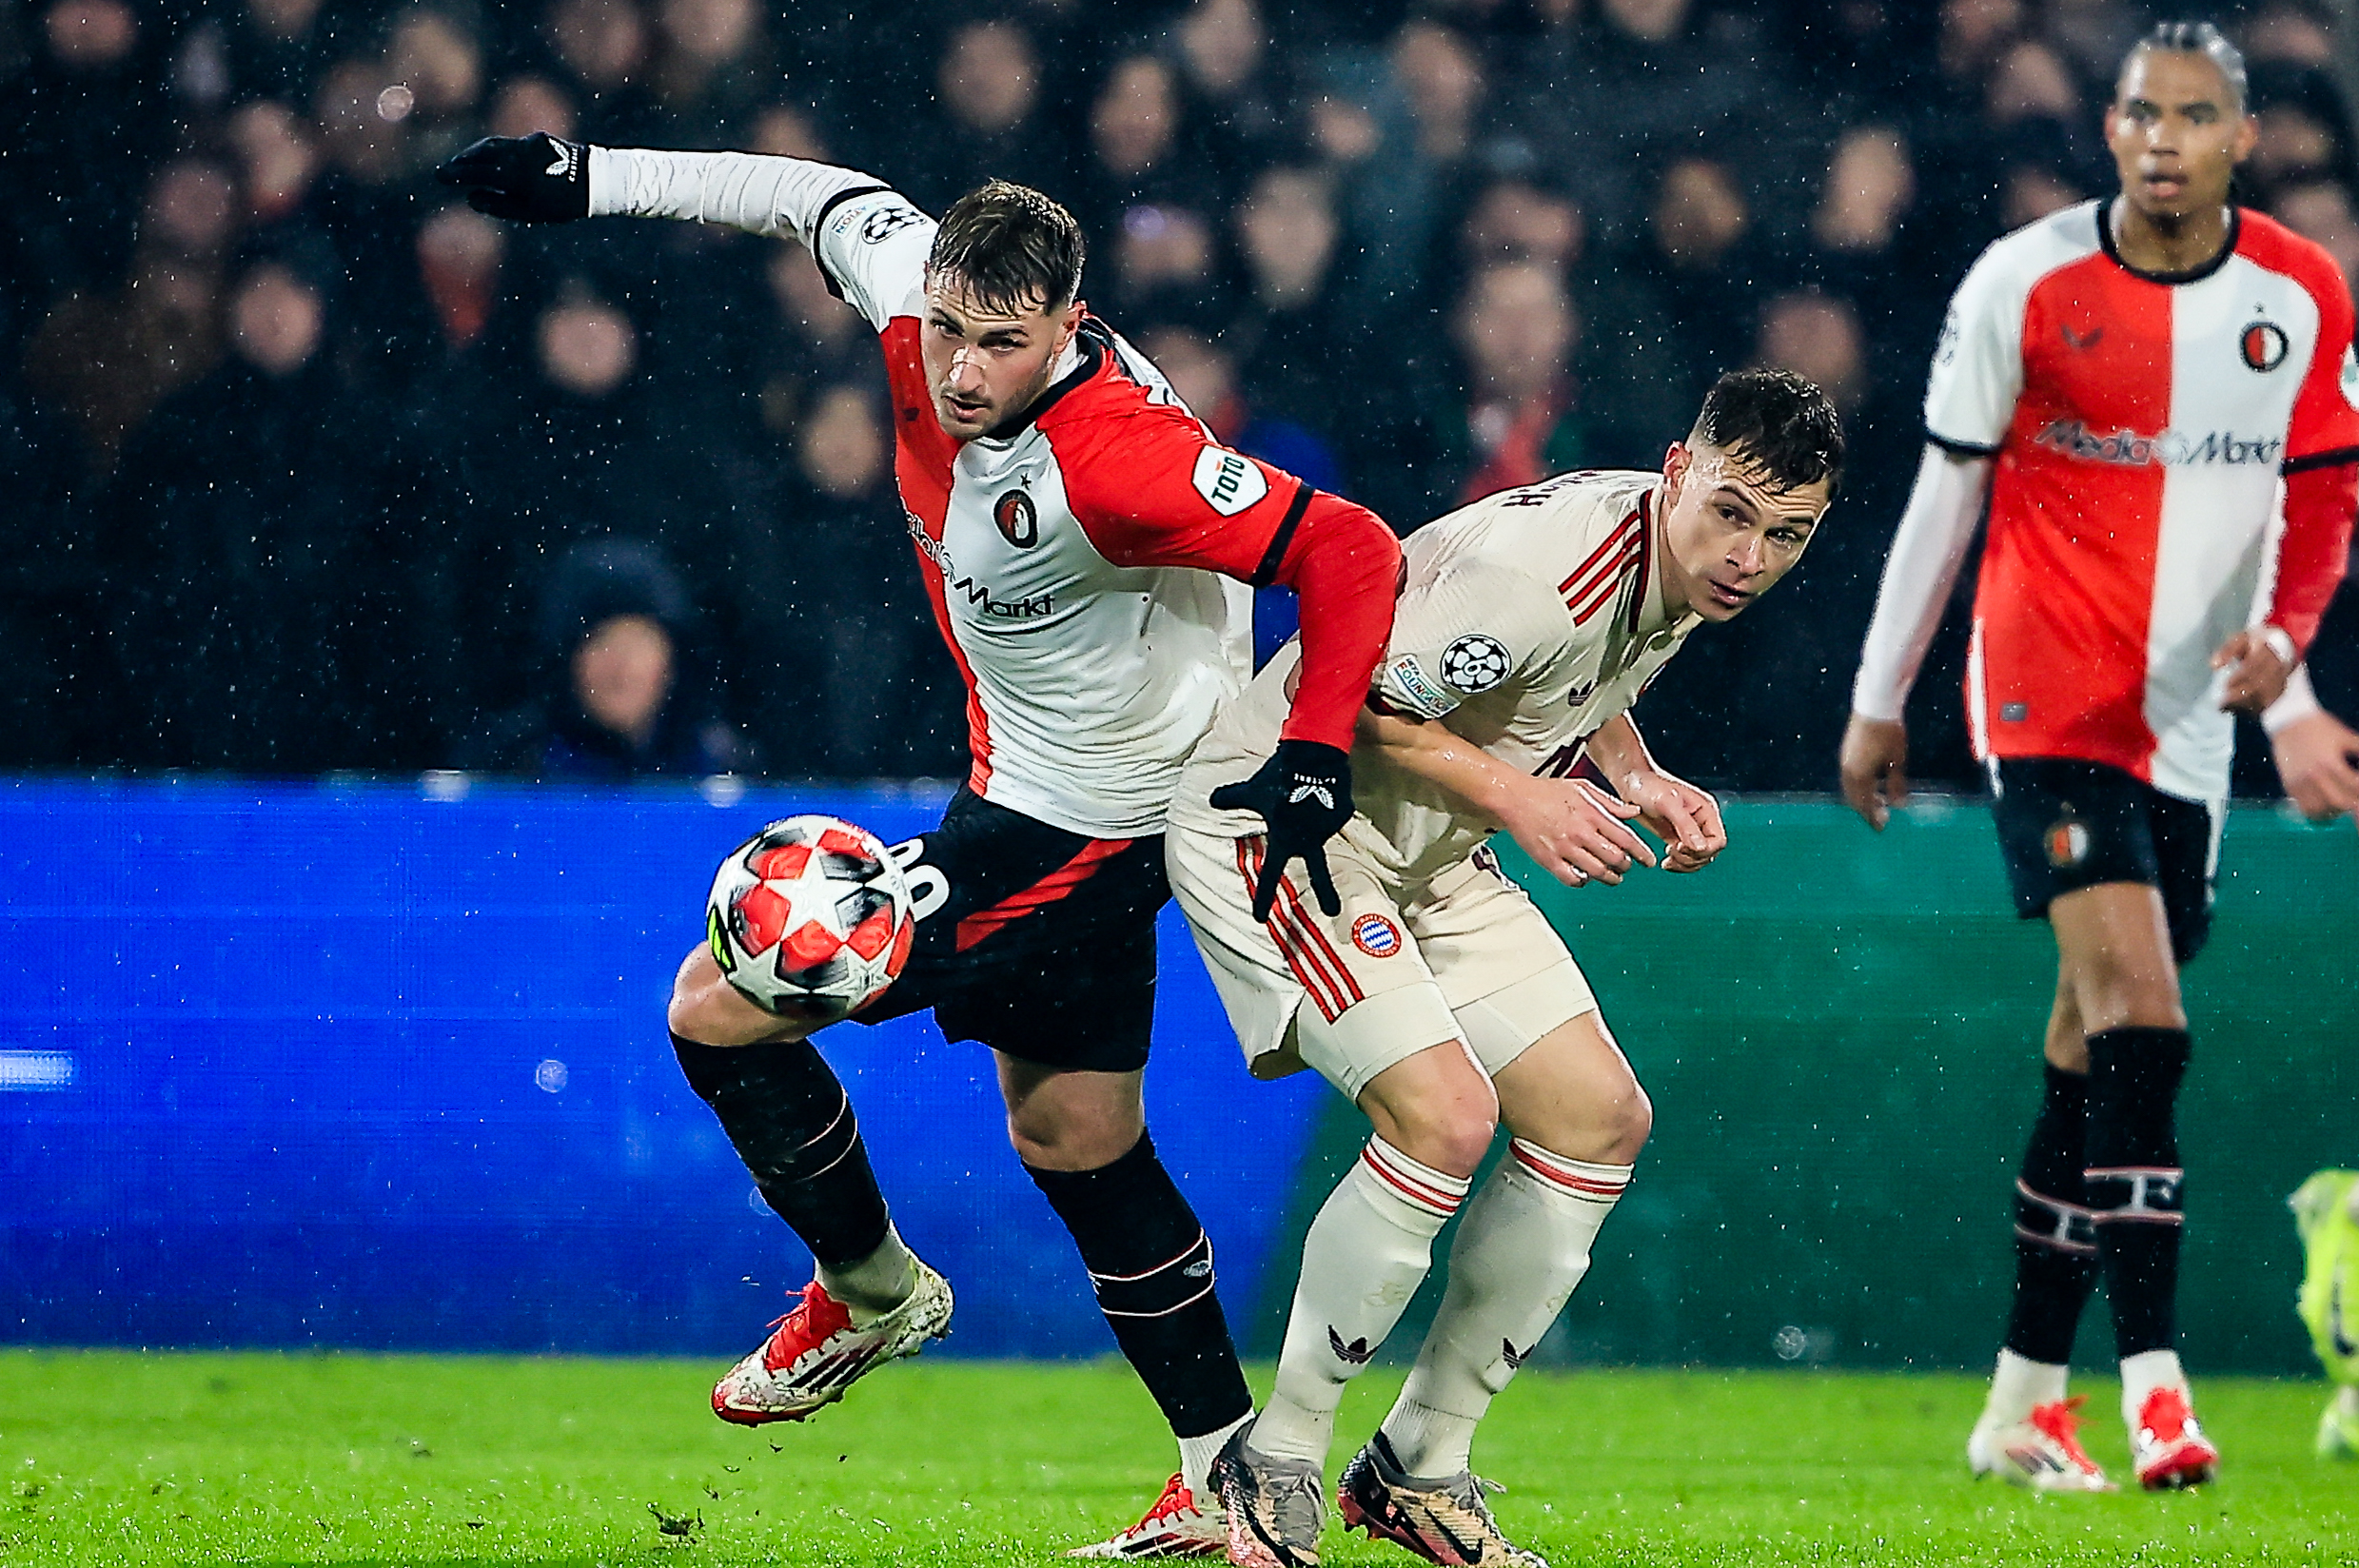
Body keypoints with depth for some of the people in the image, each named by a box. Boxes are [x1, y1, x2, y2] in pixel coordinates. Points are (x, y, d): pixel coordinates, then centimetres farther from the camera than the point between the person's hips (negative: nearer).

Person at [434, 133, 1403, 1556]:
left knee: (720, 1007, -5)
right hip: (1039, 801, 9)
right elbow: (834, 198, 11)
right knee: (1073, 1138, 17)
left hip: (1069, 830, -9)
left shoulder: (1113, 461, -32)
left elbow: (1353, 553, -29)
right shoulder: (922, 298, -10)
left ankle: (872, 1291, 17)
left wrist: (1314, 767, -30)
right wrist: (593, 180, 12)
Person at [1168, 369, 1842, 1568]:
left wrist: (1636, 776, 1)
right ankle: (1274, 1466, -8)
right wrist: (1519, 797, -27)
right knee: (1445, 1112, -24)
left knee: (1601, 1117, 2)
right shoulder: (1548, 570, -31)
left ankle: (1418, 1466, 12)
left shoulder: (1684, 570, -2)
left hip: (1427, 855, 10)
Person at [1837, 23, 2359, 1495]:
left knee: (2095, 1060, 9)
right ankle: (2154, 1378, -22)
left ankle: (2026, 1399, 19)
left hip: (2189, 718, 4)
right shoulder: (2024, 283, -6)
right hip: (2048, 696, -4)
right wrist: (1880, 698, 9)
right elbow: (1948, 491, 3)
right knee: (2138, 1021, -20)